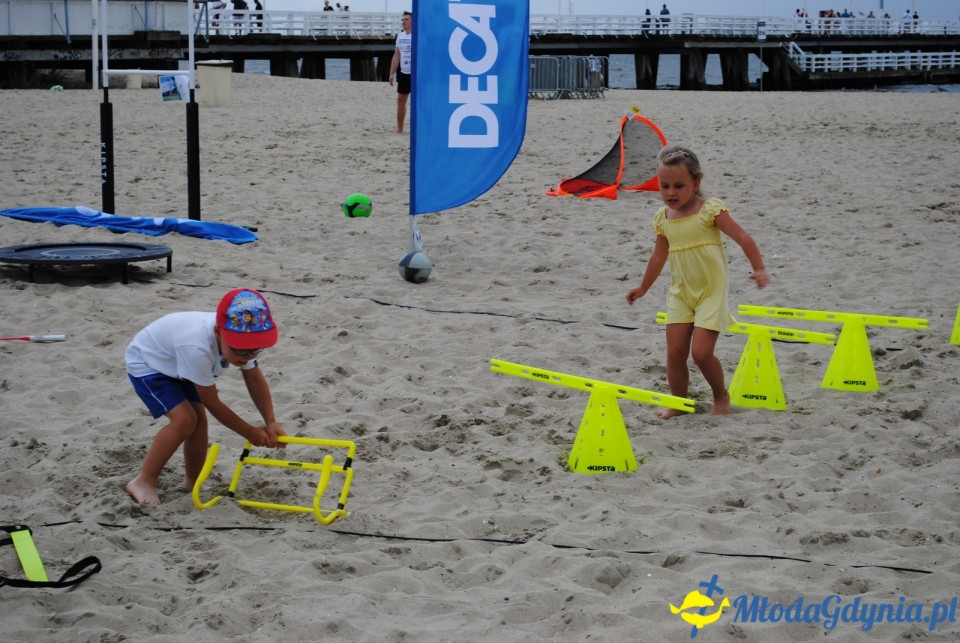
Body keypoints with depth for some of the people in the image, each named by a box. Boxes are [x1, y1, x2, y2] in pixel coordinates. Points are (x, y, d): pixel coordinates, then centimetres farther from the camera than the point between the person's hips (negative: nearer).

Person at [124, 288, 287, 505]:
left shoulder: (239, 338, -23)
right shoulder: (197, 346, -43)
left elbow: (255, 379, -8)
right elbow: (213, 403, -30)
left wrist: (271, 422, -18)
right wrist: (250, 433, -21)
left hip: (175, 364, 8)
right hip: (146, 363, -8)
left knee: (199, 418, 2)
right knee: (184, 420, -19)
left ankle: (194, 483, 17)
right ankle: (143, 482, -9)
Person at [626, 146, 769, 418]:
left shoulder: (709, 210, -12)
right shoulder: (663, 218, 4)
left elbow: (743, 238, -13)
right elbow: (659, 256, 19)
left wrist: (759, 269, -23)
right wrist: (643, 288, 28)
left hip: (711, 291, -5)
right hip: (680, 292, 5)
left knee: (701, 352, -10)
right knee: (675, 351, -2)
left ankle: (721, 396, 15)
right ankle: (677, 402, 15)